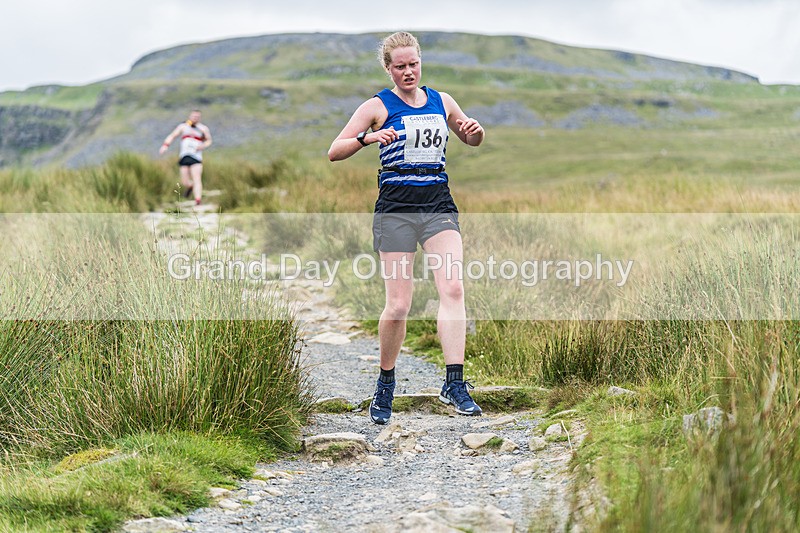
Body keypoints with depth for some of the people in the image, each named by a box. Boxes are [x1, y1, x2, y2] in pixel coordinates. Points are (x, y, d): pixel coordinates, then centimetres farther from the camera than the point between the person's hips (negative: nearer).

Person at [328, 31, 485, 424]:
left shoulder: (441, 101, 13)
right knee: (398, 306, -5)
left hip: (439, 205, 3)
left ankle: (454, 383, -17)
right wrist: (368, 138, -21)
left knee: (453, 288, -17)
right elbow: (334, 152, -3)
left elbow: (472, 140, 28)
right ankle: (385, 384, 17)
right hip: (396, 208, -3)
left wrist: (475, 129, 4)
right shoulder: (378, 106, 2)